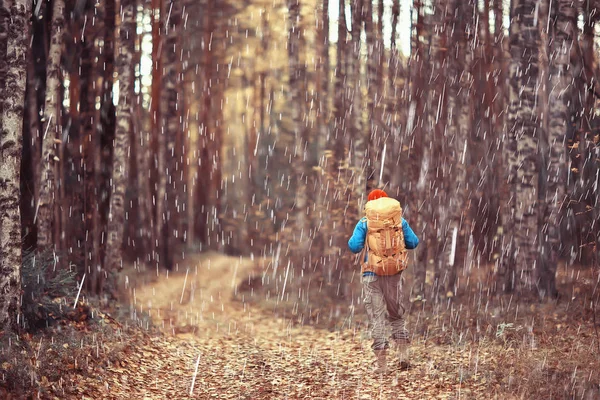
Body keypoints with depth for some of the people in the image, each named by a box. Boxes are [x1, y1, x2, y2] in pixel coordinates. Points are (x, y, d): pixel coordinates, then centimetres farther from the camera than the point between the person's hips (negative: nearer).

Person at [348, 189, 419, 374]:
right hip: (395, 272, 2)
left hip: (372, 273, -2)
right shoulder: (400, 220, 4)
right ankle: (402, 353, 7)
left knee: (376, 315, 2)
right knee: (397, 313, 18)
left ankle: (381, 362, -3)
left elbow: (354, 247, -8)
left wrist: (352, 240, 14)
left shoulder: (364, 223, -3)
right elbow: (413, 243, 7)